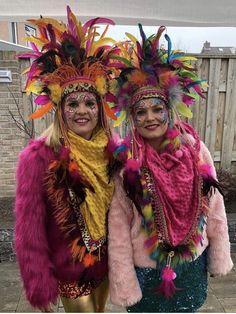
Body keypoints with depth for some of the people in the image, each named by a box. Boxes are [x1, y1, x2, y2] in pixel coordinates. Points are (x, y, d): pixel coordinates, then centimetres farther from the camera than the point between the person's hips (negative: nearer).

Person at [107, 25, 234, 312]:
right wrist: (124, 284, -9)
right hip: (146, 269, -2)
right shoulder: (125, 164, -18)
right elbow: (118, 228, -13)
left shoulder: (195, 150, -12)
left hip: (192, 264, 3)